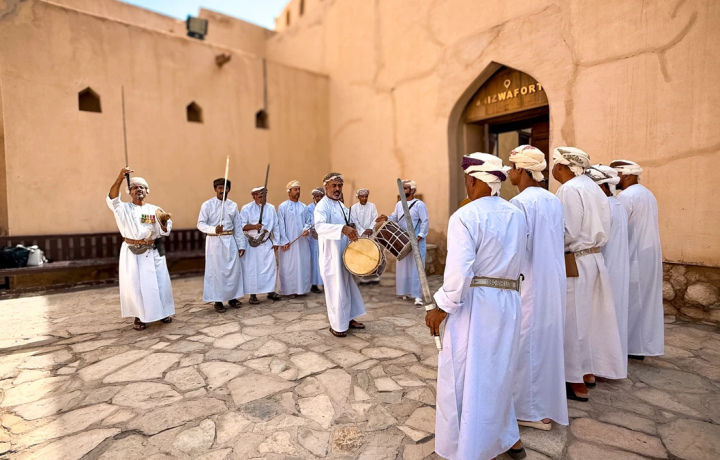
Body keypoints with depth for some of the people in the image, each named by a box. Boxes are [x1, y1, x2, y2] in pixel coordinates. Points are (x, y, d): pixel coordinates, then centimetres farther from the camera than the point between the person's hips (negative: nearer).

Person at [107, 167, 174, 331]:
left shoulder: (154, 210, 5)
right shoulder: (124, 208, 2)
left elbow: (164, 232, 1)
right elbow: (112, 199, -19)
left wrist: (164, 221, -21)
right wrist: (119, 179, -32)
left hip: (152, 252, 1)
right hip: (131, 252, -1)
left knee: (158, 282, 5)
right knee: (134, 284, 3)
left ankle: (163, 312, 22)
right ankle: (139, 317, 17)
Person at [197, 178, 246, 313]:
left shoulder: (233, 205, 6)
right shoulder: (207, 205, -4)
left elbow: (238, 226, 7)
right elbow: (200, 224, -6)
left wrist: (241, 245, 6)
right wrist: (214, 229, -25)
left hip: (230, 241, 3)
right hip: (214, 241, -3)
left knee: (234, 270, 7)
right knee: (216, 271, 2)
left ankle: (232, 297, 23)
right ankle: (217, 300, 14)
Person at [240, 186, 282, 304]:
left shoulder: (271, 208, 4)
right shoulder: (246, 208, -5)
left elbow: (276, 226, 6)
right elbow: (241, 225, -8)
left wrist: (276, 242, 4)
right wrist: (254, 226, -24)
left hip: (267, 243, 3)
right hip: (251, 244, -3)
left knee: (270, 267, 5)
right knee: (252, 269, 0)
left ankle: (271, 291, 19)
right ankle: (253, 295, 11)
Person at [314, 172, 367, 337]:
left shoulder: (341, 205, 12)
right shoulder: (322, 206, -16)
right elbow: (319, 226, -36)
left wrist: (352, 232, 2)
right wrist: (343, 228, -47)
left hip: (344, 254, 9)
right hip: (331, 255, -9)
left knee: (348, 287, 17)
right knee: (336, 290, 0)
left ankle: (348, 318, 32)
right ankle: (336, 325, 15)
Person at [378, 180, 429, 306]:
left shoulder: (419, 204, -10)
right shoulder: (399, 204, 10)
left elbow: (425, 222, -13)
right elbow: (395, 218, 12)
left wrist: (419, 237, -21)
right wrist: (387, 218, -9)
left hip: (416, 241, -7)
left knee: (416, 267, -7)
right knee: (402, 266, 13)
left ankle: (418, 296, -4)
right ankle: (405, 291, 27)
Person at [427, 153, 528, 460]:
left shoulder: (465, 216, -15)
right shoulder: (517, 215, 8)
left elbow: (459, 271, -22)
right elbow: (519, 260, 9)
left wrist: (441, 308, -13)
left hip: (474, 303, -7)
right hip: (508, 302, 8)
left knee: (464, 378, 9)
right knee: (497, 374, 25)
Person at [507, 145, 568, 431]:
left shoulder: (519, 203, -17)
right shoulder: (553, 200, 7)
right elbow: (556, 242, 10)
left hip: (530, 284, -8)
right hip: (554, 281, 8)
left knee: (528, 343, 4)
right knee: (548, 338, 18)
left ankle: (533, 410, 18)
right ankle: (549, 403, 33)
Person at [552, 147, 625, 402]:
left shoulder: (569, 190, -15)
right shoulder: (592, 187, 12)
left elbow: (567, 233, -21)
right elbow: (601, 229, 11)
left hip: (575, 262, -9)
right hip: (593, 258, 9)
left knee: (572, 321, 1)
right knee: (587, 318, 18)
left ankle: (578, 383, 13)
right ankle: (588, 372, 32)